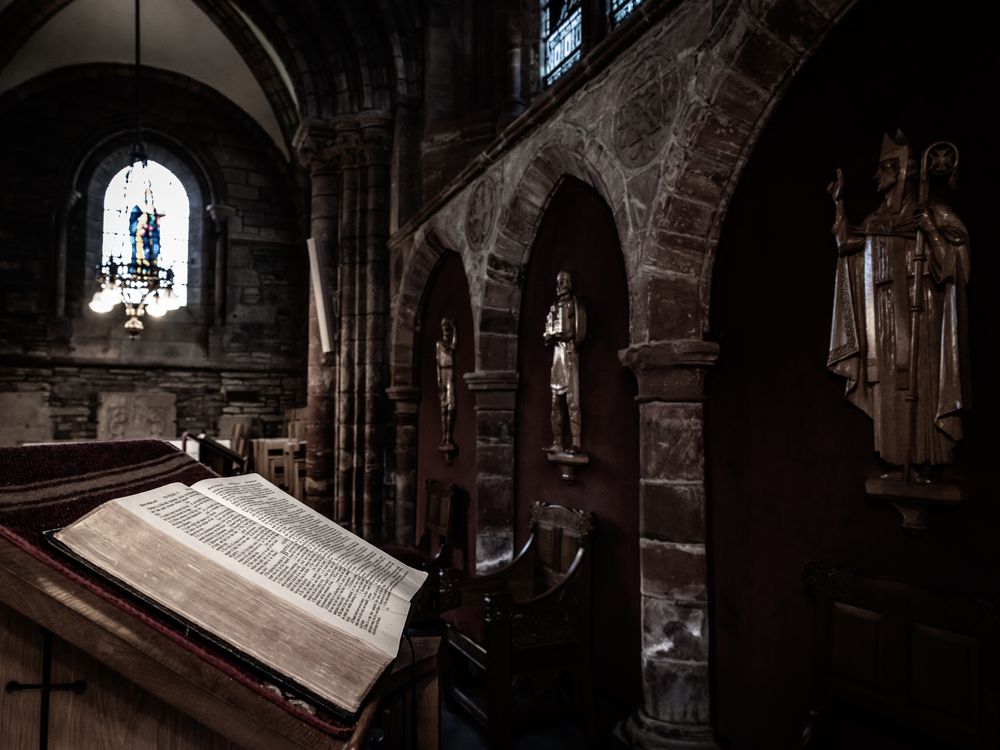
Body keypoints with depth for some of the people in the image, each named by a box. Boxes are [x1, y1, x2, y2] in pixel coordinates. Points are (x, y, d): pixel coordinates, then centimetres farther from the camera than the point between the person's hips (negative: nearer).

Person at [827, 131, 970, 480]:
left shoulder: (932, 213, 3)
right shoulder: (878, 220, 17)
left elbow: (958, 239, -5)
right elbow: (848, 243, 7)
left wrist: (929, 228, -17)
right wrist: (839, 204, 10)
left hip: (920, 313, -4)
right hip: (886, 316, 5)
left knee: (921, 381, -6)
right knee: (889, 384, 2)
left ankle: (926, 460, -2)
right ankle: (894, 457, 7)